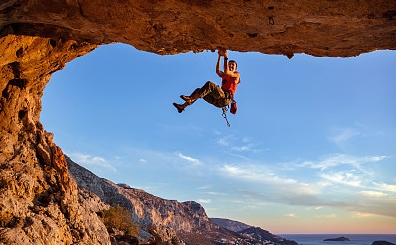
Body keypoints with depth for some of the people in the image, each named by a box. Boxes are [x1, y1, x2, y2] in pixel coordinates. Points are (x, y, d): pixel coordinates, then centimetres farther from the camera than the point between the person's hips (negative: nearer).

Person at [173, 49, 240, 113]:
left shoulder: (237, 74, 13)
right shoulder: (223, 75, 32)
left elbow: (226, 72, -7)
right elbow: (217, 71, 10)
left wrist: (226, 58, -5)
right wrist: (219, 57, 6)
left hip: (226, 98, -7)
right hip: (218, 101, 7)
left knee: (209, 84, -26)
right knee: (199, 90, 3)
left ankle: (190, 98, -33)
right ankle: (182, 106, -5)